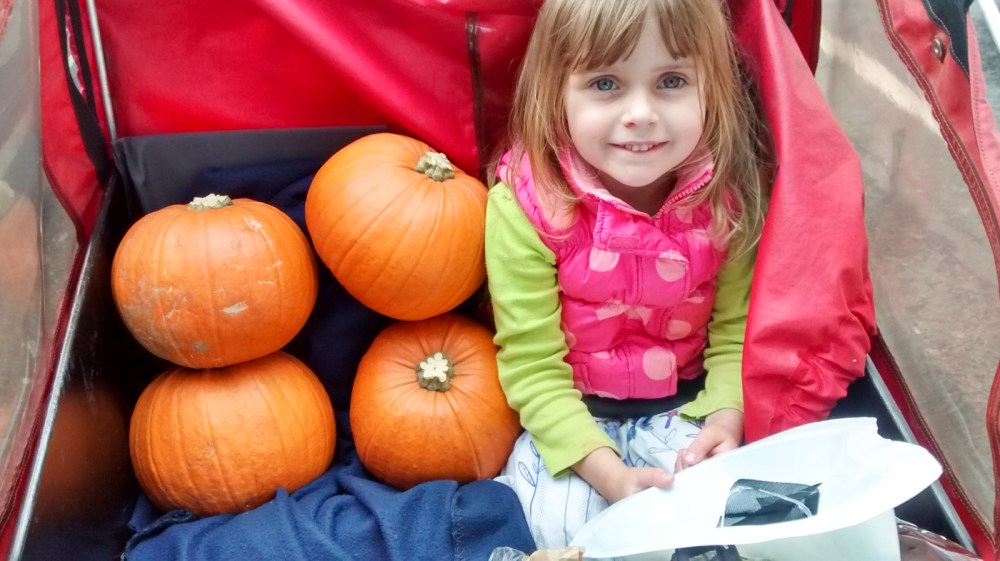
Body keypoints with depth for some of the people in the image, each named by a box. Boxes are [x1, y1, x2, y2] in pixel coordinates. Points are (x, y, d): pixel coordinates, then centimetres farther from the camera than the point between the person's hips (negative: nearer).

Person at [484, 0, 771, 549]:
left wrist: (726, 419, -23)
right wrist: (607, 472, -28)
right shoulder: (526, 206, -23)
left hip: (682, 408, 2)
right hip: (570, 417, -2)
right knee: (565, 526, -21)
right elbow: (532, 365, -20)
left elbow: (734, 329, -6)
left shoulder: (730, 196, -14)